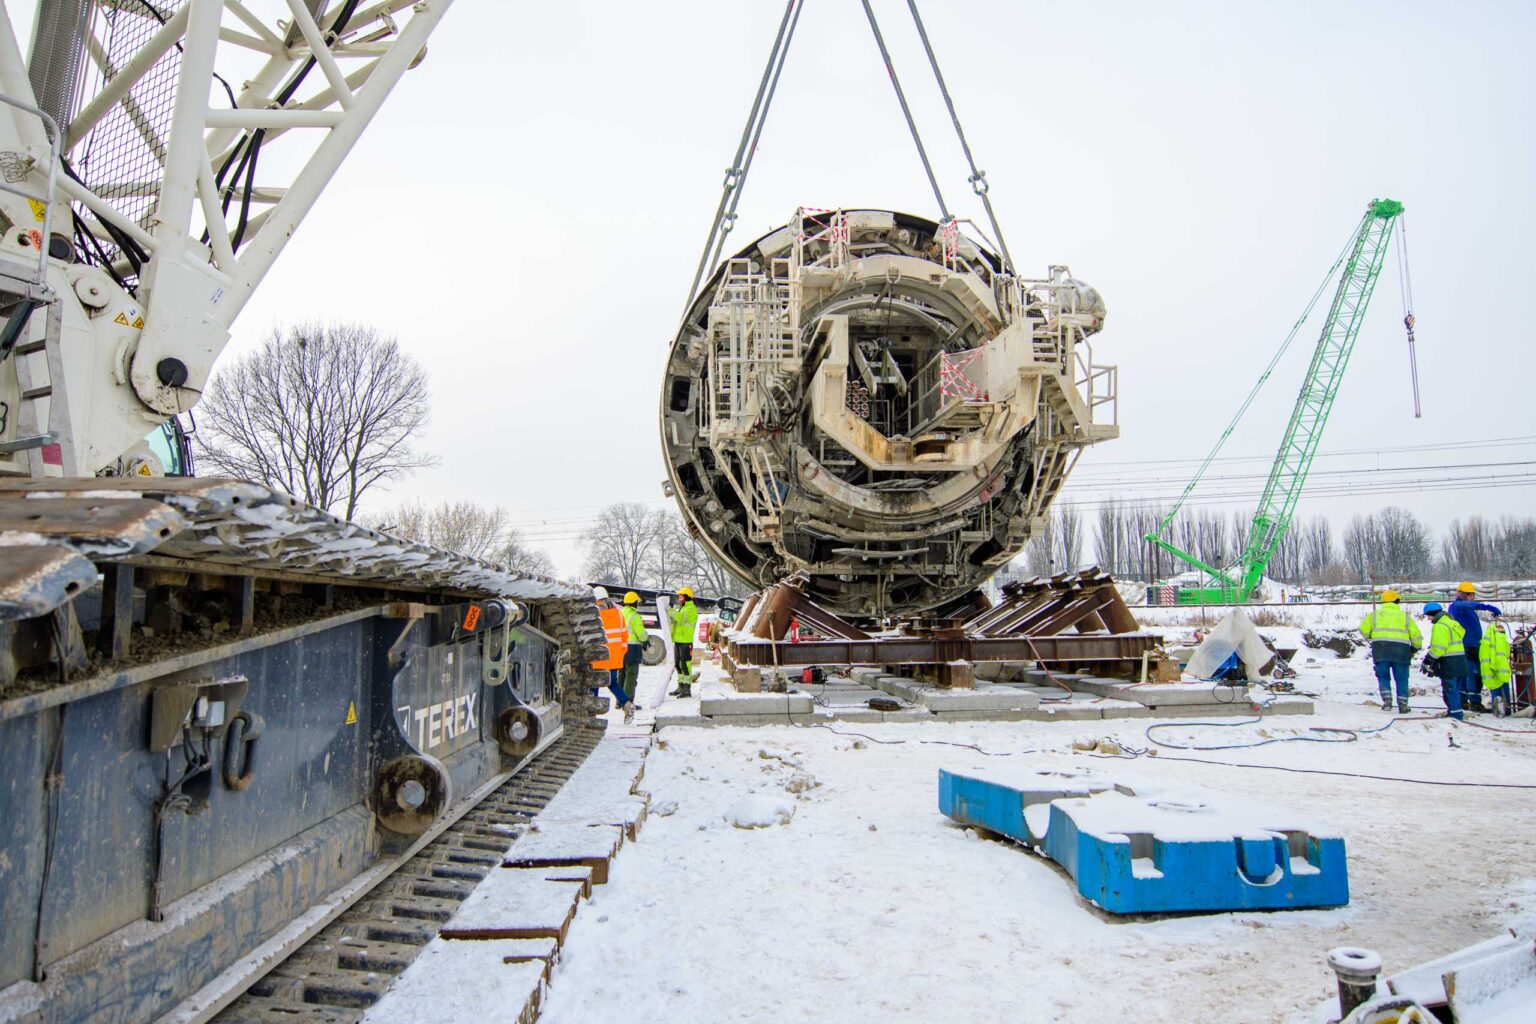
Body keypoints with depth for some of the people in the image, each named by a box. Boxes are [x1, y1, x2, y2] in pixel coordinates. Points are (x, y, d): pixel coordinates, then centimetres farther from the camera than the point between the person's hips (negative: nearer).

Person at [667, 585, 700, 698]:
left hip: (686, 641, -10)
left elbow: (680, 617, -27)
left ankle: (687, 689, -7)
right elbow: (675, 620, 22)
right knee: (678, 664, 14)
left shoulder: (691, 609, -11)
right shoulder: (682, 609, 21)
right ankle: (681, 687, 23)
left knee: (685, 665, -9)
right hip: (677, 640, 10)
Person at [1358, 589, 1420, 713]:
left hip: (1381, 650, 0)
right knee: (1401, 679, 9)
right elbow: (1416, 636, 11)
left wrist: (1372, 637, 26)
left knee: (1383, 677, 8)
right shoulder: (1404, 616, 13)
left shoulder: (1374, 614, 11)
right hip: (1400, 650, 1)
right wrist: (1413, 650, 25)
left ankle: (1387, 700, -7)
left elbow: (1364, 631, 6)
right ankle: (1403, 705, 8)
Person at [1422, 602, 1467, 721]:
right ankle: (1455, 713, 20)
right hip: (1460, 662, 10)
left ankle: (1455, 715, -6)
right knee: (1456, 690, 15)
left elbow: (1438, 648, -21)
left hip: (1449, 664, -10)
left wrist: (1428, 661, -11)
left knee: (1450, 690, -6)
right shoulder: (1452, 622, 17)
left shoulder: (1440, 626, -15)